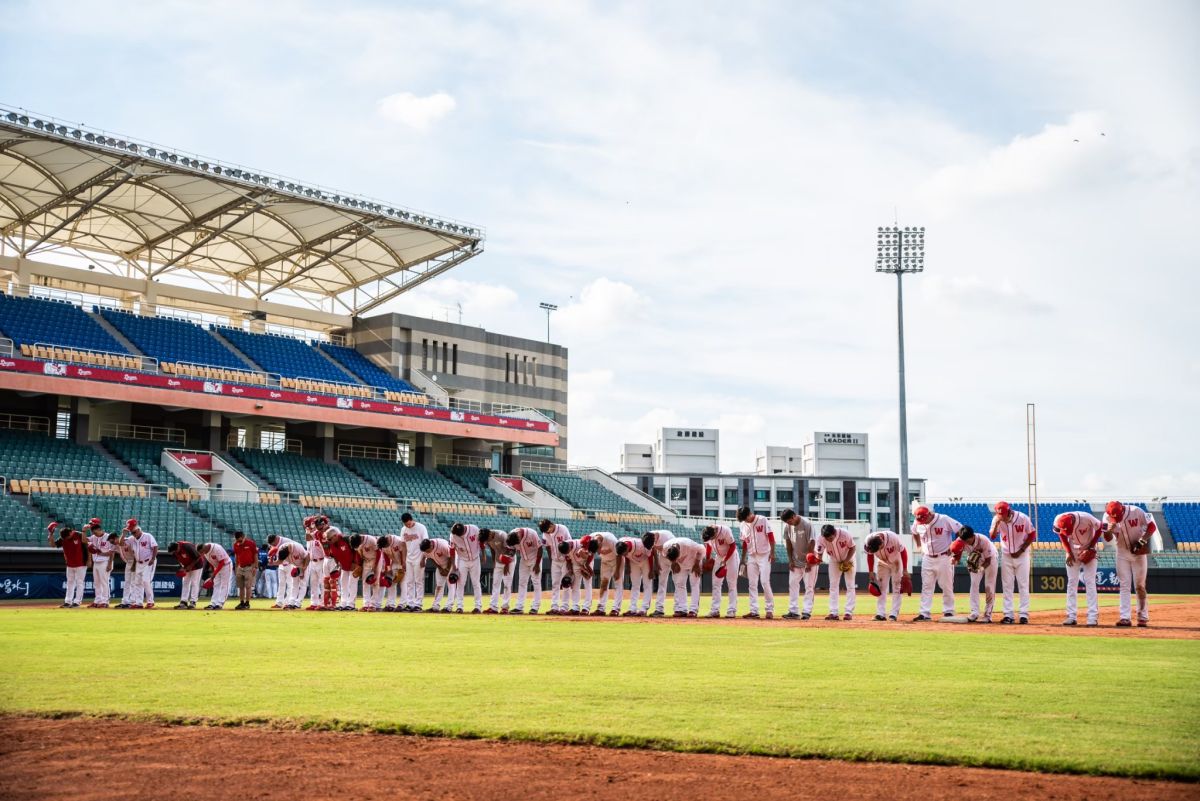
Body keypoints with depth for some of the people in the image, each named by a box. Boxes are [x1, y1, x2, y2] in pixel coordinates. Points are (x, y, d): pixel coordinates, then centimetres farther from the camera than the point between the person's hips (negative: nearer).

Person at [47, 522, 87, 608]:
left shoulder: (79, 536, -17)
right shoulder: (62, 538, -2)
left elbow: (88, 547, -19)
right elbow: (53, 545, -2)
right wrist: (51, 534, -11)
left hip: (81, 564, -6)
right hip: (70, 565, 6)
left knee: (79, 583, -2)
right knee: (70, 583, 13)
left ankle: (77, 602, 0)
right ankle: (68, 601, 19)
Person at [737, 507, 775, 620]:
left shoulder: (763, 520, -7)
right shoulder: (744, 525, 7)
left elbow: (771, 536, -9)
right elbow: (744, 543, 13)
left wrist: (772, 553, -15)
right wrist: (743, 559, 12)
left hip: (764, 556, -5)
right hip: (751, 557, 5)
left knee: (765, 582, -12)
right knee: (752, 584, 3)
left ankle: (770, 609, -5)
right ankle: (754, 610, 6)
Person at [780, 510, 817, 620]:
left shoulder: (807, 524, -19)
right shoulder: (787, 526, -3)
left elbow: (812, 542, -18)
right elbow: (788, 543, 5)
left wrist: (809, 562, -18)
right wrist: (790, 560, 0)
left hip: (810, 560, -6)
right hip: (796, 561, 6)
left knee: (809, 586, -3)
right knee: (792, 584, 3)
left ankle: (807, 611, -1)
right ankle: (794, 611, 6)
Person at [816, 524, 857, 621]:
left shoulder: (845, 534, -34)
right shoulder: (821, 539, -28)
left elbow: (853, 547, -17)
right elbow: (819, 554, -22)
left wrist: (847, 561, -24)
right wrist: (817, 559, -44)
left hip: (848, 560, -2)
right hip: (834, 561, 2)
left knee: (850, 586, -4)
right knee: (833, 586, 0)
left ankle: (849, 612, -2)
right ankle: (833, 613, 1)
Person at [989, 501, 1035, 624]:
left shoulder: (1023, 518, -17)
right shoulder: (997, 519, -12)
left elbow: (1032, 535, -7)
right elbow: (992, 536, -19)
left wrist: (1021, 551, -11)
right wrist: (997, 523, -34)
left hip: (1021, 555, -2)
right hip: (1006, 556, 2)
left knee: (1023, 585, -1)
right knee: (1006, 586, 3)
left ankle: (1024, 614, 4)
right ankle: (1008, 614, 8)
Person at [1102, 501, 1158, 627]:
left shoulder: (1136, 512, -21)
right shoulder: (1107, 517, -14)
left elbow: (1152, 526, -11)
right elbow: (1108, 538, -13)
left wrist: (1143, 540, -22)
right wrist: (1109, 530, -35)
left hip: (1138, 552, -2)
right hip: (1122, 552, 2)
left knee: (1140, 586, 1)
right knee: (1124, 585, 0)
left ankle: (1143, 617, 11)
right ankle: (1125, 617, -1)